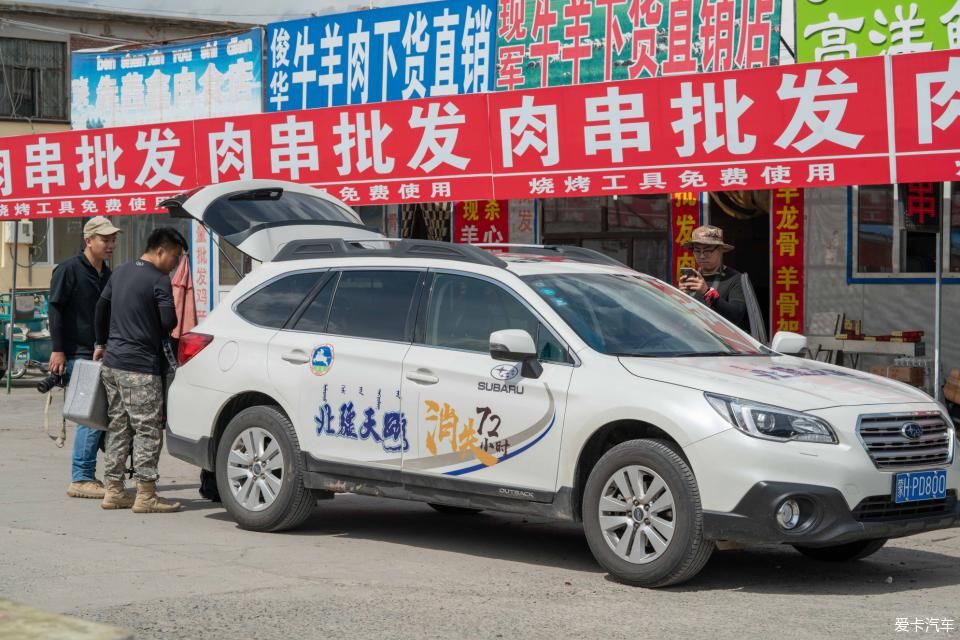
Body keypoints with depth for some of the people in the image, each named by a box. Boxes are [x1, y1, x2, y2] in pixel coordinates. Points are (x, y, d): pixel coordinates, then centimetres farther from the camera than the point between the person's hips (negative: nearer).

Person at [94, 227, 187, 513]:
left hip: (112, 362, 8)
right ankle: (145, 495, -3)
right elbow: (169, 322, -17)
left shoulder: (120, 272, 14)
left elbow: (101, 307, 22)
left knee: (117, 427, 14)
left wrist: (102, 343, 33)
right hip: (141, 367, -8)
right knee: (148, 430, -3)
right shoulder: (159, 280, -12)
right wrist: (155, 335, 5)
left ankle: (114, 491, 17)